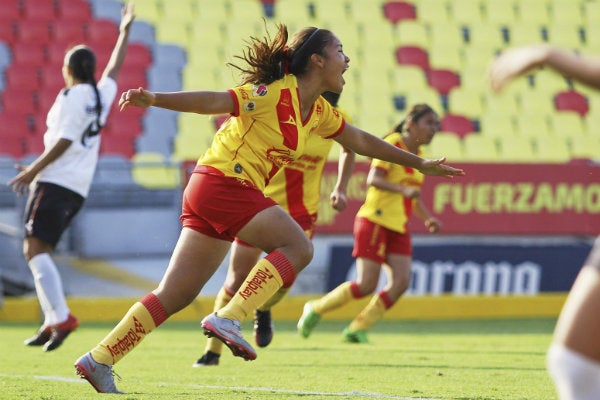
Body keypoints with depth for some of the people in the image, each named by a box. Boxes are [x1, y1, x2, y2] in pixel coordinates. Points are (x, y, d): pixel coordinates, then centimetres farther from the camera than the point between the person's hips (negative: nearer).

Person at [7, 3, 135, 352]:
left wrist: (34, 170, -14)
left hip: (56, 181, -8)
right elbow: (115, 67, 34)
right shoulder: (102, 96, 16)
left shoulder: (72, 96, -5)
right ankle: (52, 323, -1)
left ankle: (61, 316, -30)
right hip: (79, 189, 8)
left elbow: (64, 140, -14)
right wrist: (125, 31, 47)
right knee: (39, 252, 10)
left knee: (36, 248, -15)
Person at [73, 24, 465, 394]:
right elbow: (216, 101, -19)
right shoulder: (276, 93, -12)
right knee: (299, 246, -13)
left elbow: (362, 141, 28)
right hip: (223, 184, -9)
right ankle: (228, 318, -19)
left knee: (175, 296, 5)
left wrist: (420, 163, 33)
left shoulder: (319, 112, 15)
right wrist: (154, 99, -28)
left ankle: (99, 359, 3)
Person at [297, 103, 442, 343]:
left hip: (398, 228, 8)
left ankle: (357, 330, 0)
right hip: (375, 221, -8)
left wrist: (427, 218, 11)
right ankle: (316, 310, 10)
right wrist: (403, 189, -35)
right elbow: (373, 180, -22)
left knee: (401, 282, -10)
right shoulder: (392, 144, -9)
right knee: (366, 285, -12)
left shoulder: (418, 155, 16)